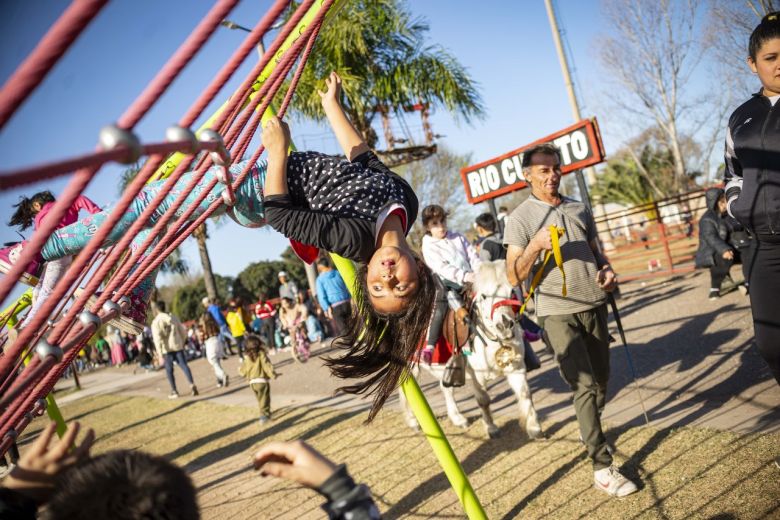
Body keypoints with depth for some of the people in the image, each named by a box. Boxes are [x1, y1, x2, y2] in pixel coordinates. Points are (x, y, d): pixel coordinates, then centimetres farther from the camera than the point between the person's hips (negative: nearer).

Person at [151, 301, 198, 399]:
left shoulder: (155, 322, -6)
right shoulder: (173, 318, 6)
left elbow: (157, 338, -12)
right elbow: (182, 331, 9)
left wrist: (160, 354, -11)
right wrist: (182, 343, 21)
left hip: (166, 348, -2)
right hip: (177, 346, 3)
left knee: (169, 370, 7)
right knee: (184, 365, 1)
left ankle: (174, 391, 9)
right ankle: (192, 384, -15)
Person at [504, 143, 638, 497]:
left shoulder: (579, 210, 14)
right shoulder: (520, 219, -4)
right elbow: (514, 277, -9)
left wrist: (606, 270, 0)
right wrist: (535, 246, -25)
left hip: (594, 305, 6)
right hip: (558, 312, -6)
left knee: (601, 380, 14)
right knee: (585, 385, -11)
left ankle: (591, 430, 41)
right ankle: (602, 467, -5)